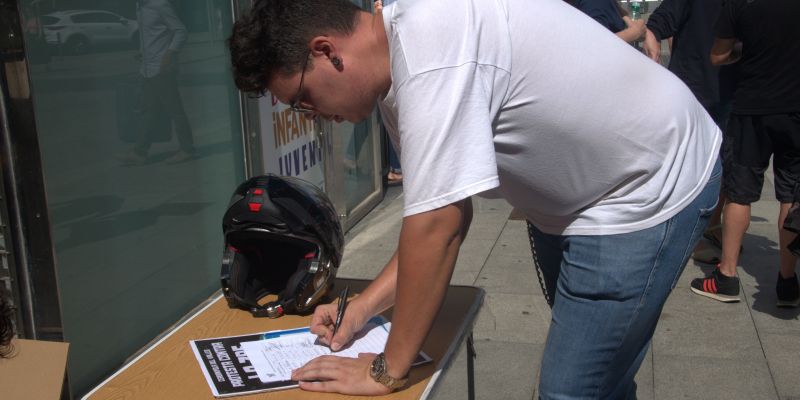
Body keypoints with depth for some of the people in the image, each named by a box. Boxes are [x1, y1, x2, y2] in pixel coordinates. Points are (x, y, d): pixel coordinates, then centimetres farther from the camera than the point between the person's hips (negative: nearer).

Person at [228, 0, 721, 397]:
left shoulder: (429, 52, -33)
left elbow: (436, 228, -32)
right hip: (576, 195, 9)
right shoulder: (401, 54, -3)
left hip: (653, 187, -9)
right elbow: (446, 210, 1)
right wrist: (366, 304, -5)